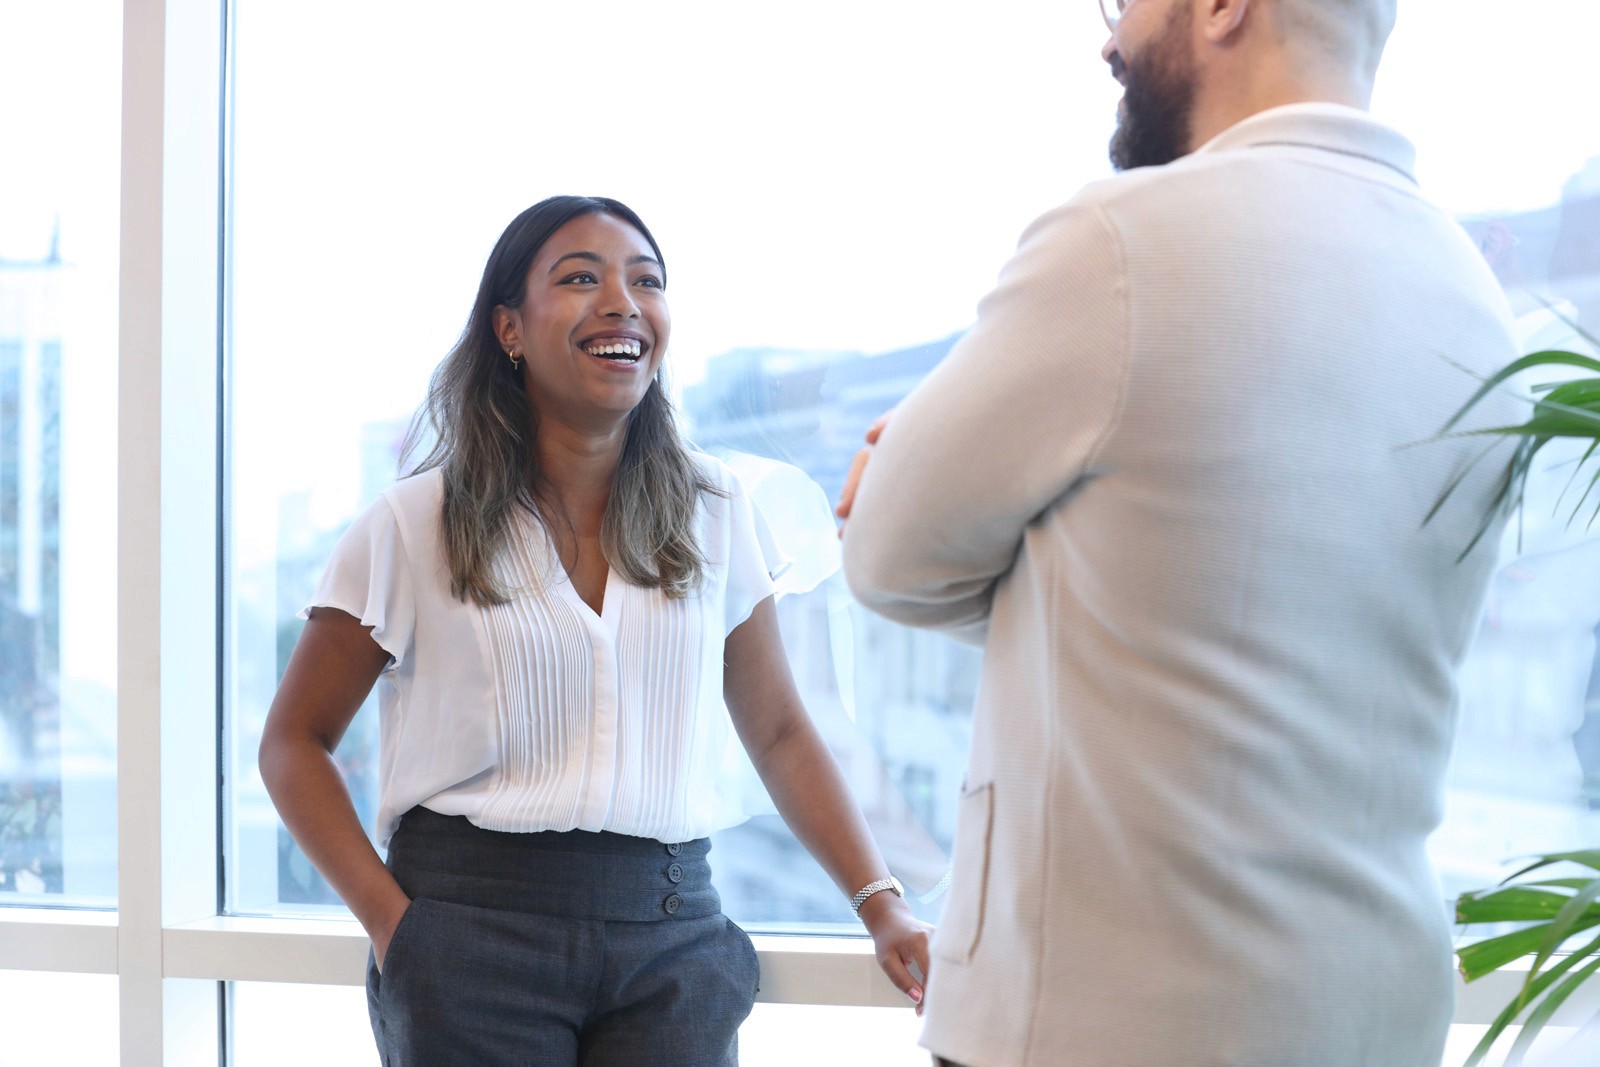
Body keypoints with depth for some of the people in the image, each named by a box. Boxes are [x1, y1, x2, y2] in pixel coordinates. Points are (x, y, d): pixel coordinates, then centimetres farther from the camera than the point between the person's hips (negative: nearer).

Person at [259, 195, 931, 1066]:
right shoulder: (416, 527, -1)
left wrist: (879, 902, 4)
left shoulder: (715, 513, 6)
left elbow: (778, 733, 14)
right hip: (473, 931, -2)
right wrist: (389, 921, -7)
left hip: (671, 934, 2)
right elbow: (293, 741, 4)